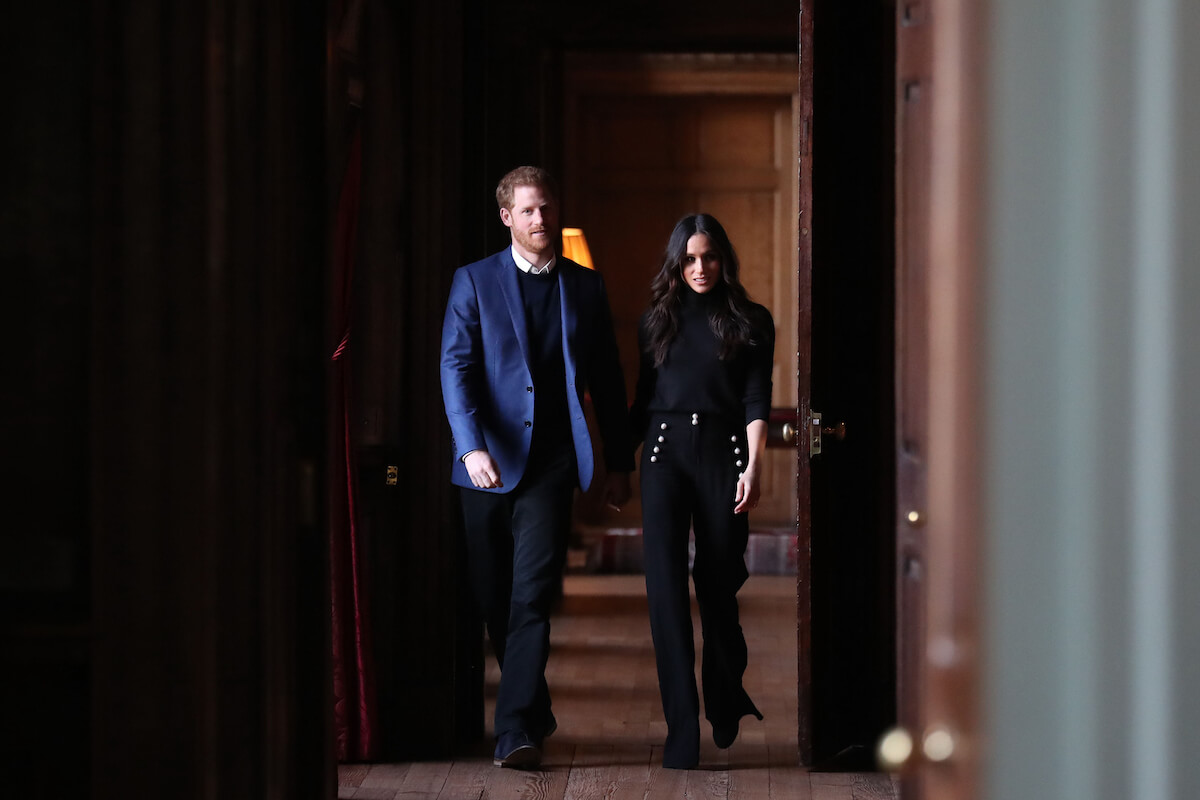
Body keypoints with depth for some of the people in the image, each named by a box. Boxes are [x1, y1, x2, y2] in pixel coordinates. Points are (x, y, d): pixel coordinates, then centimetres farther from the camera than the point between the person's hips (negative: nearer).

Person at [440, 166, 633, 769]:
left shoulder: (586, 287, 11)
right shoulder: (474, 282, 5)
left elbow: (607, 380, 15)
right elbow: (456, 367, -5)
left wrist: (619, 462, 12)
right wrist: (472, 446, -19)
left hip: (551, 464, -1)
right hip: (488, 462, 1)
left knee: (532, 595, -13)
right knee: (493, 599, 8)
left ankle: (516, 730, -15)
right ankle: (534, 711, 28)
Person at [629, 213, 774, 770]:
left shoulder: (750, 322, 6)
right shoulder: (657, 321, 13)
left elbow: (756, 401, 0)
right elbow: (642, 399, 16)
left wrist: (753, 467, -12)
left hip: (722, 451, -1)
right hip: (663, 452, 1)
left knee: (719, 582, 3)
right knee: (665, 582, -9)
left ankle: (725, 703, 28)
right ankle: (682, 733, -10)